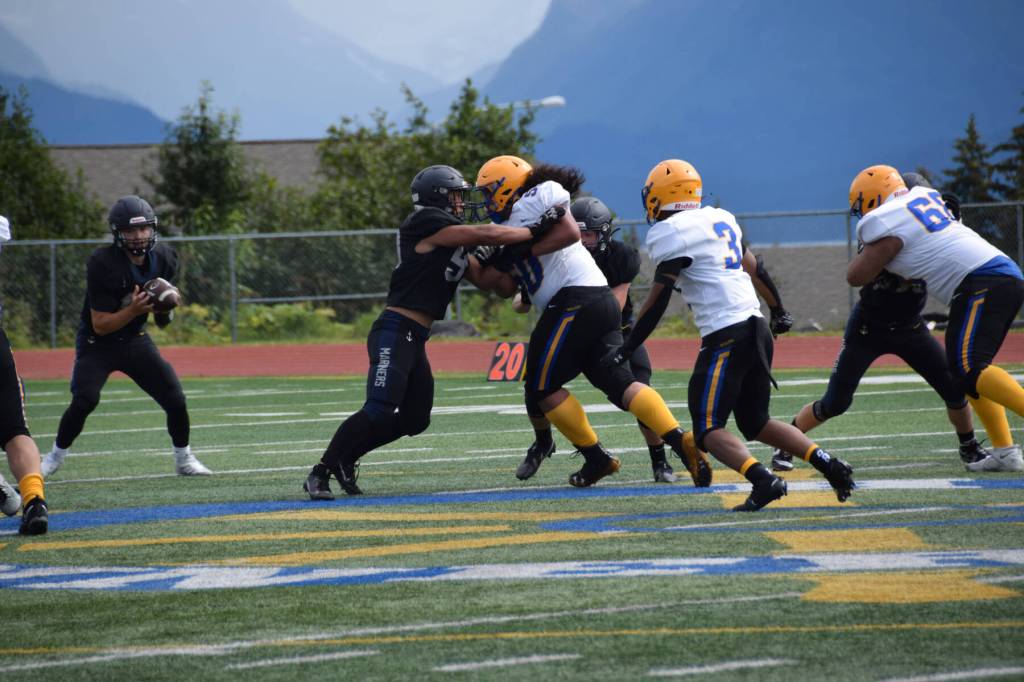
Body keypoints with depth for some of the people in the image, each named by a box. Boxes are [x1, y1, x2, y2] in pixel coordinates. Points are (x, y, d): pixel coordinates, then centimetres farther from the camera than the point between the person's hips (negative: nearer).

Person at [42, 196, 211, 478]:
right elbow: (100, 325, -22)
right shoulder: (103, 264, -26)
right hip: (96, 345, -5)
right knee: (85, 400, -23)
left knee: (175, 399, -5)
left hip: (135, 340, 5)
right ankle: (56, 457, -2)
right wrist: (134, 310, -37)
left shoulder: (164, 258, -8)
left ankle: (184, 459, 17)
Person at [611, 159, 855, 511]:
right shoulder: (721, 219, 17)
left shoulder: (671, 233, -7)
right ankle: (830, 465, 5)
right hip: (757, 327, 8)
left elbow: (657, 302, -9)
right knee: (756, 423, 19)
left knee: (709, 430, -4)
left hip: (727, 336, -8)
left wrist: (625, 350, -3)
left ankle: (764, 480, -26)